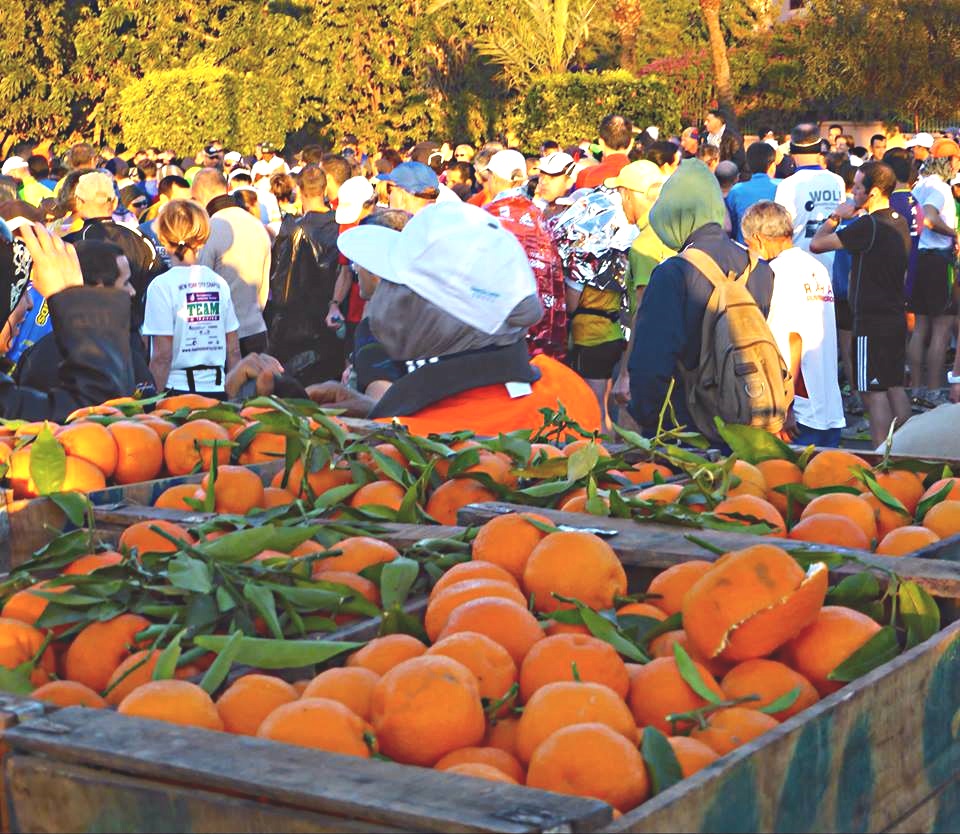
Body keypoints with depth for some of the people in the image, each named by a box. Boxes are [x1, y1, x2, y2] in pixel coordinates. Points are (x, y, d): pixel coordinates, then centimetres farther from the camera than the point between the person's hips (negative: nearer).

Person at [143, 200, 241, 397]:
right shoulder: (219, 283, 7)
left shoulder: (162, 286, -7)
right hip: (217, 389, 4)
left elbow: (162, 356, -10)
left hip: (178, 389, -4)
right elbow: (234, 351, 9)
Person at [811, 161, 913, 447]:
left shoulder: (868, 226, -19)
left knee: (874, 393, -5)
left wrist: (835, 217, 0)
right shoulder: (900, 223, 8)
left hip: (871, 322, -9)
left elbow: (817, 244, -19)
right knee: (895, 388, 14)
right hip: (896, 317, 9)